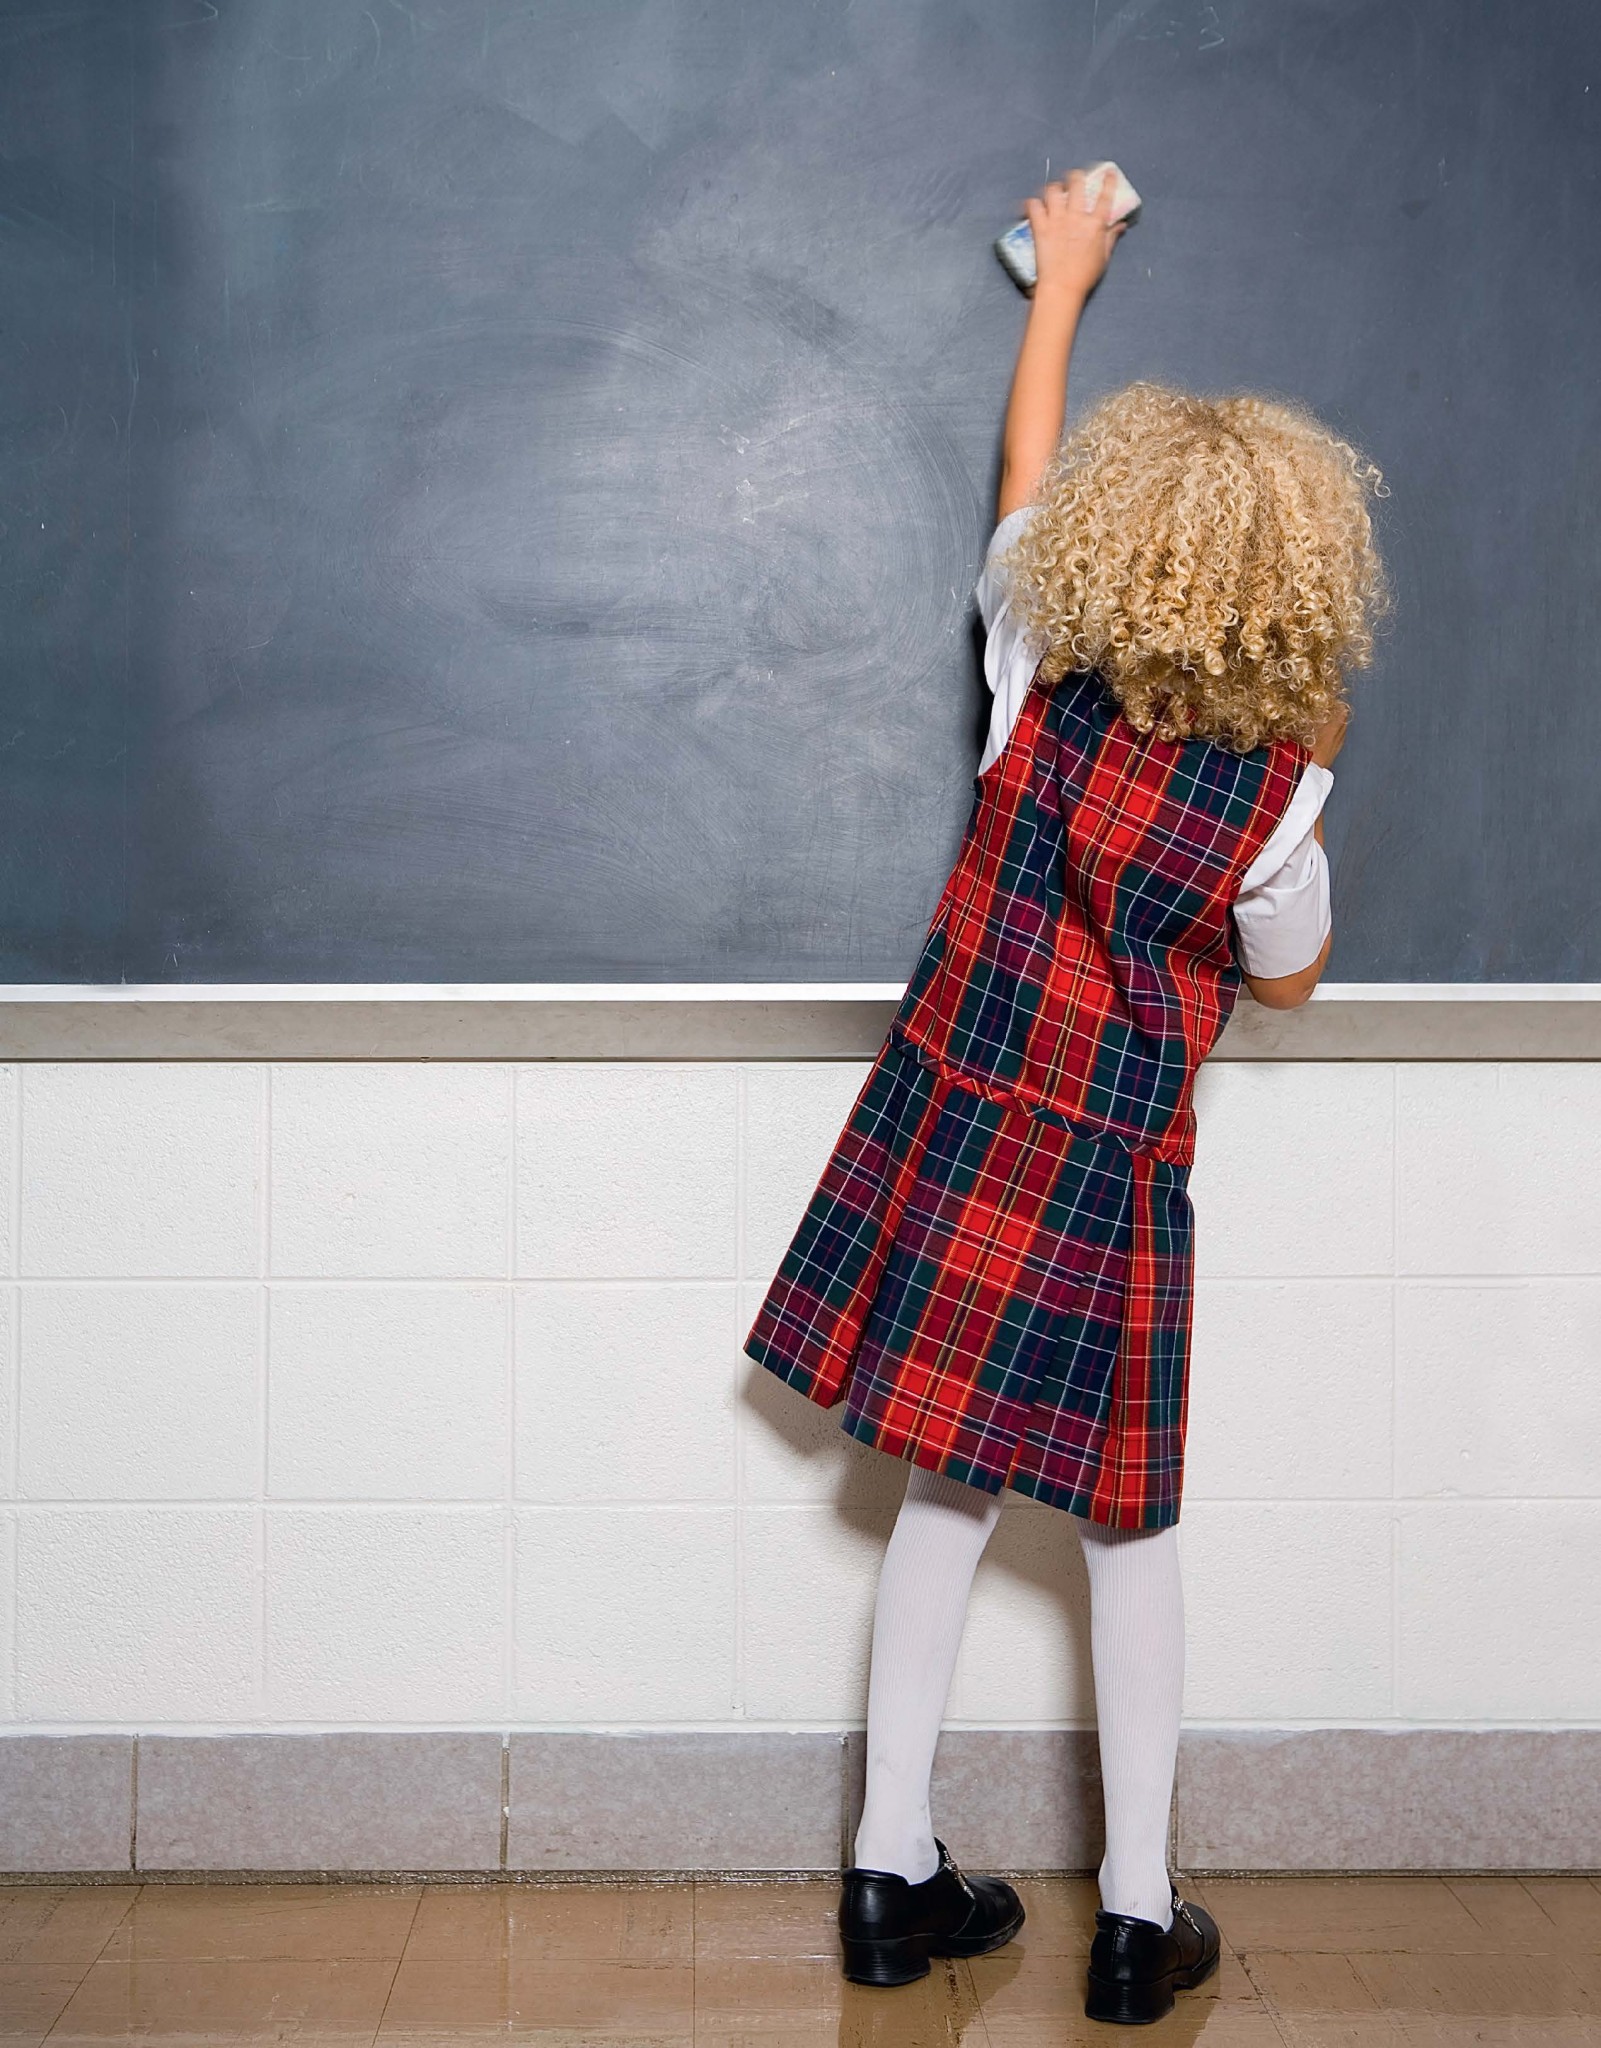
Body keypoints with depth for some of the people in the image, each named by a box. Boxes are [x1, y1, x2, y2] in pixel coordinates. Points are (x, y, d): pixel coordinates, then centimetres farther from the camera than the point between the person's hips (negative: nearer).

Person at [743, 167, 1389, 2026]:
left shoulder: (1041, 667, -6)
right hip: (1110, 1179, -3)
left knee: (946, 1496, 13)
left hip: (948, 1125, 3)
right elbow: (1287, 980, 5)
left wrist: (1063, 280, 29)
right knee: (1129, 1531, 11)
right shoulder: (1280, 782, -13)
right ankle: (1139, 1916, 18)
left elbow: (1025, 472, 14)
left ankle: (894, 1873, 20)